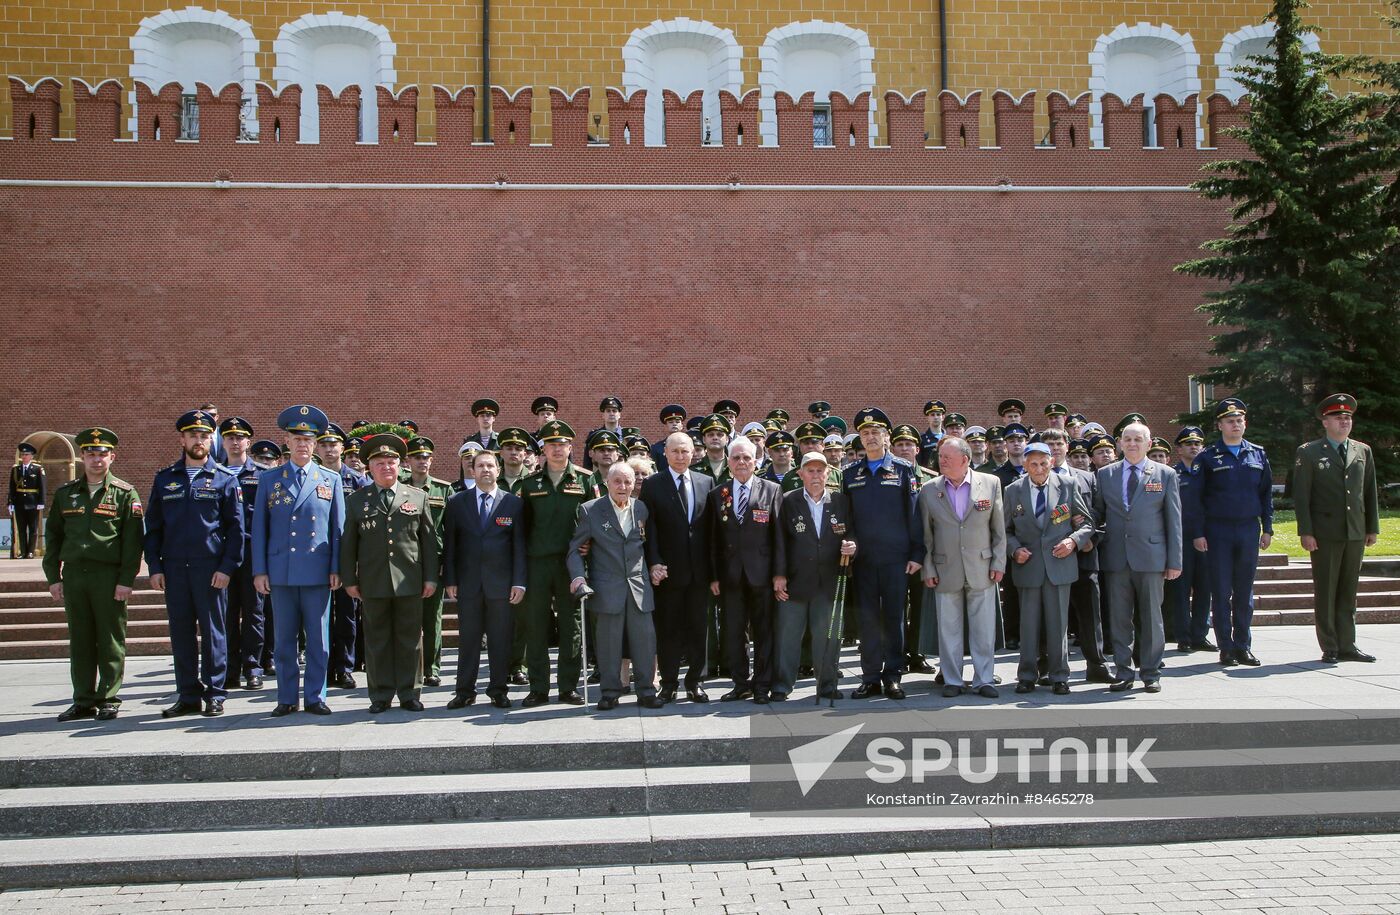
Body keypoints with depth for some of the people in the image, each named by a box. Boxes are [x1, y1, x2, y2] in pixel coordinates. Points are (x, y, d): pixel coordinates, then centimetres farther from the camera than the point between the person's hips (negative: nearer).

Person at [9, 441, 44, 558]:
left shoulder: (38, 469, -1)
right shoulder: (15, 469, 8)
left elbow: (43, 487, -3)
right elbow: (12, 488, 7)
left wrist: (40, 504, -8)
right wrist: (11, 504, 2)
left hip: (33, 504, -3)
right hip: (19, 504, 3)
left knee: (33, 529, 2)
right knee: (21, 529, 5)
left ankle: (30, 552, 8)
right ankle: (23, 552, 9)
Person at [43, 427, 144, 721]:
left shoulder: (125, 494, 1)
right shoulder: (65, 493, 13)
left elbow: (133, 540, -4)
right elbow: (52, 535, 14)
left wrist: (126, 580, -10)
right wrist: (53, 576, 7)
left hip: (109, 576, -4)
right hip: (73, 574, 4)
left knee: (111, 640, 1)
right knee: (79, 640, 8)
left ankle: (108, 699, 9)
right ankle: (83, 700, 16)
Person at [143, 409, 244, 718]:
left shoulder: (225, 478, 3)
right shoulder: (164, 479, 11)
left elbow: (235, 527, 0)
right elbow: (153, 526, 11)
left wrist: (227, 567, -8)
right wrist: (154, 567, 3)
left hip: (211, 568, -3)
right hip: (174, 568, 3)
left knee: (213, 632, 2)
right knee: (181, 633, 7)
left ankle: (215, 695, 10)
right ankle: (188, 695, 16)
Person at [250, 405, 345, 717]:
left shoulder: (331, 480, 7)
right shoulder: (269, 479, 8)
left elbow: (338, 527, 6)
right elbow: (259, 527, 7)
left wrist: (336, 569, -1)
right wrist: (259, 571, 1)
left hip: (318, 572, 0)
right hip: (281, 571, 1)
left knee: (318, 639, 4)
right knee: (284, 639, 6)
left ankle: (315, 697, 13)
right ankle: (286, 699, 16)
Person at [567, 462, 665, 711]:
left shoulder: (641, 509, 9)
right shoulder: (590, 510, -1)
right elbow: (575, 548, 1)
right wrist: (577, 576, -11)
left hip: (639, 585, 3)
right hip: (607, 587, -3)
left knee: (645, 638, 1)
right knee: (609, 639, 1)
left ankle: (646, 691, 11)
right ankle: (610, 692, 13)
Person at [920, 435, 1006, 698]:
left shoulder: (991, 483, 1)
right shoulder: (929, 490, 2)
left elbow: (999, 528, 4)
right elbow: (925, 534, 5)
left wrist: (998, 563, 0)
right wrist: (927, 569, 2)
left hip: (981, 569, -1)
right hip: (945, 570, 1)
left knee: (984, 629, 4)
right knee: (949, 629, 6)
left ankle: (984, 679, 14)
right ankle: (952, 680, 16)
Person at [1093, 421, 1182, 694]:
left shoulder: (1165, 474, 5)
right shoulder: (1105, 474, 9)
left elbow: (1173, 520, 3)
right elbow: (1098, 512, 12)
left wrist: (1174, 561, -1)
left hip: (1151, 556, -1)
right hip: (1115, 556, 1)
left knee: (1151, 617, 5)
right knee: (1119, 618, 4)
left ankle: (1151, 673, 16)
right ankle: (1123, 673, 13)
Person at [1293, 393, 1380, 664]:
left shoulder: (1363, 451, 12)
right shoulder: (1308, 453, -1)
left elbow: (1370, 492, 14)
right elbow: (1300, 496, -4)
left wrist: (1373, 527, 10)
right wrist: (1305, 532, -10)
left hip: (1356, 533, 4)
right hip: (1325, 534, -4)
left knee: (1348, 591, 9)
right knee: (1325, 591, 1)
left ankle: (1347, 645, 15)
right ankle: (1329, 648, 7)